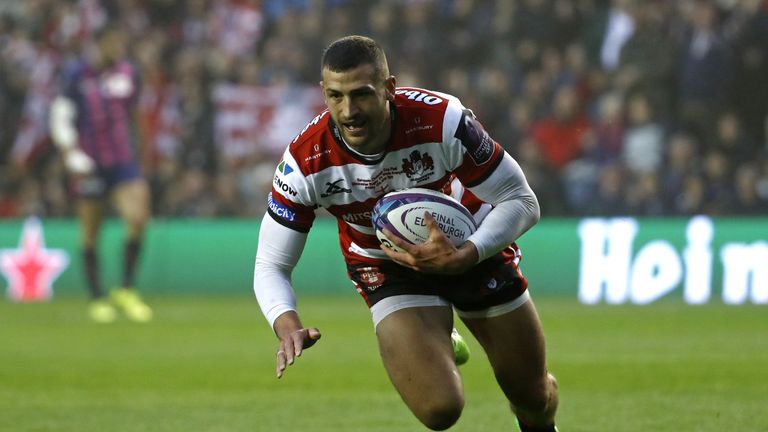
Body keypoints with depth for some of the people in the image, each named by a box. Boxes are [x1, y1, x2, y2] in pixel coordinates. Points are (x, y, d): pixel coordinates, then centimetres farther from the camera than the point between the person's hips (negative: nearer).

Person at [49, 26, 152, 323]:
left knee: (137, 220, -15)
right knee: (90, 234, 3)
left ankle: (126, 291, -1)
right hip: (89, 164, -3)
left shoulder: (127, 73, 7)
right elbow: (60, 120, -6)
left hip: (123, 163, 3)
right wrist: (74, 157, -16)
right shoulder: (76, 74, -6)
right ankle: (97, 299, 17)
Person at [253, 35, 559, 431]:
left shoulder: (443, 120, -32)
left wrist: (461, 258, -36)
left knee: (535, 397, 11)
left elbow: (521, 202, -21)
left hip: (471, 247, 0)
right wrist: (286, 324, -41)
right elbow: (270, 265, -19)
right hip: (388, 270, 0)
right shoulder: (305, 162, -28)